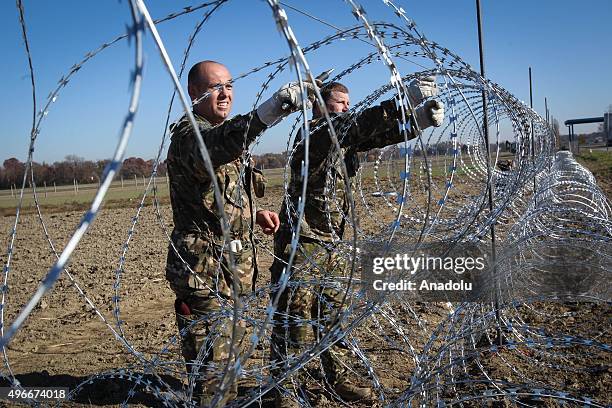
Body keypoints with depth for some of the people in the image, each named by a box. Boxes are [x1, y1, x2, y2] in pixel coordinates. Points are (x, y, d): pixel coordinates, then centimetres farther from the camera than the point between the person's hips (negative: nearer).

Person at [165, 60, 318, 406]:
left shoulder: (223, 131, 17)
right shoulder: (190, 134, -15)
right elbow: (214, 146, -42)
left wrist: (255, 214, 8)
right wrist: (273, 108, -56)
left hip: (236, 264, 10)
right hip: (207, 268, -10)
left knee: (230, 348, 23)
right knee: (212, 363, -3)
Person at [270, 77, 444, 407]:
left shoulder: (343, 138, 10)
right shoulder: (314, 133, -13)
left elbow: (379, 135, 2)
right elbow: (352, 126, -31)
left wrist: (420, 120, -15)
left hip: (330, 245, 9)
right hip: (301, 245, -8)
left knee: (334, 316, 16)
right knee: (292, 322, 0)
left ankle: (337, 380, 30)